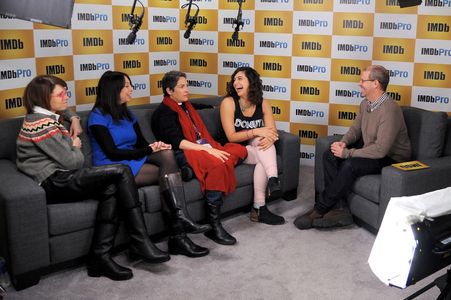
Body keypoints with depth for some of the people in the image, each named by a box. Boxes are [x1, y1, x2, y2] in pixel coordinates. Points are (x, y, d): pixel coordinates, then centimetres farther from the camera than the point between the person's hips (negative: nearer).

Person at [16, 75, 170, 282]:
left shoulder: (44, 118, 19)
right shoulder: (41, 123, -12)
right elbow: (72, 162, -13)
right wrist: (76, 148, 9)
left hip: (58, 181, 10)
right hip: (53, 183, -10)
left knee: (112, 189, -14)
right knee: (121, 171, -18)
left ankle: (100, 256, -17)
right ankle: (141, 245, -14)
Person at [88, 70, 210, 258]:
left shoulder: (127, 114, 20)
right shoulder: (98, 117, -5)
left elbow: (141, 143, 13)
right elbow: (112, 153, -13)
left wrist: (156, 146, -11)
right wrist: (149, 150, -15)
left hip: (133, 161, 6)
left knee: (166, 154, -25)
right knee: (167, 174, -25)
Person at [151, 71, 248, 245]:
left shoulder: (186, 106, 26)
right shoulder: (164, 112, 0)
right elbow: (177, 142, -14)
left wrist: (212, 148, 10)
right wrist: (207, 149, -22)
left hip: (203, 148, 9)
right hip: (183, 154, -9)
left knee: (240, 150, -10)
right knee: (217, 164, -36)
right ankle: (213, 226, -35)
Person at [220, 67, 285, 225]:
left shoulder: (263, 104, 0)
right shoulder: (228, 102, -11)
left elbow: (272, 132, -5)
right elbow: (231, 136, -17)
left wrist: (269, 138, -30)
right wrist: (256, 132, -29)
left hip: (255, 149, 4)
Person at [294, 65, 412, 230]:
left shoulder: (389, 110, -26)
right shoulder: (365, 103, 3)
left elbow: (381, 149, -30)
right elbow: (355, 128, 14)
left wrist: (348, 153, -25)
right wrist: (344, 142, -8)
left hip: (391, 158, -9)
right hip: (369, 149, 9)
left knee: (350, 165, -32)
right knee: (329, 156, -8)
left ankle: (319, 210, -17)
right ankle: (339, 208, -15)